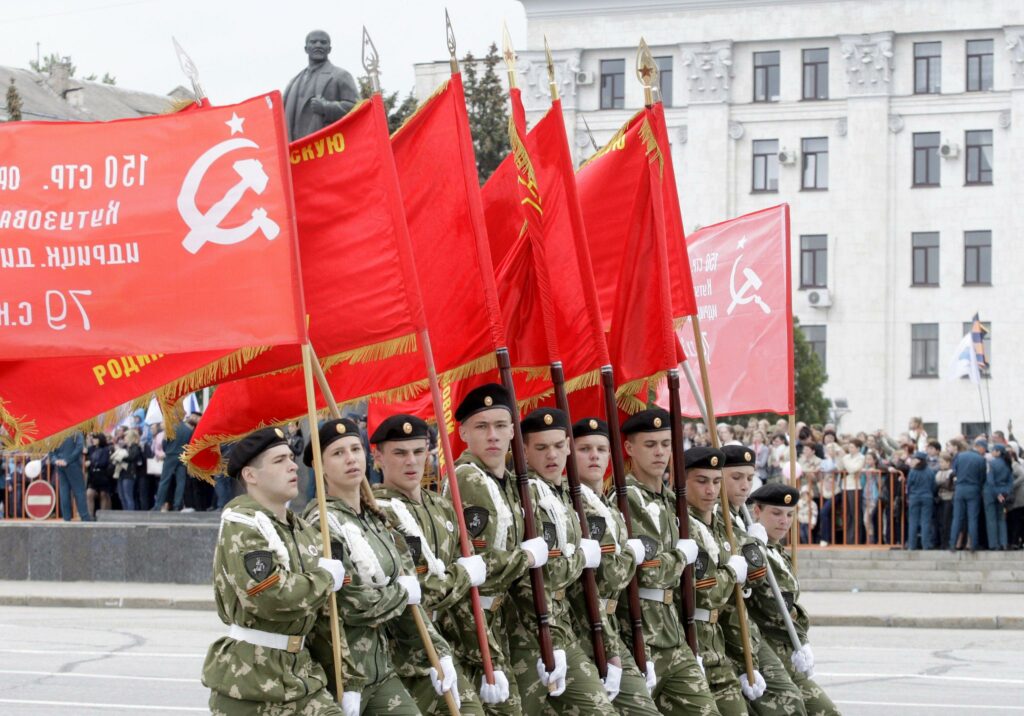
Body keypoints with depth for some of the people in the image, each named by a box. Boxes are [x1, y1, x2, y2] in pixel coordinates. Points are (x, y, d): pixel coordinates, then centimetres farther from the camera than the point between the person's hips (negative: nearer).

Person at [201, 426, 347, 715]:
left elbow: (327, 614, 17)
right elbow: (269, 597, -27)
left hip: (302, 675, 7)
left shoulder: (303, 532, 13)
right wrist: (325, 578, -13)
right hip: (248, 680, -7)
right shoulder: (241, 525, -12)